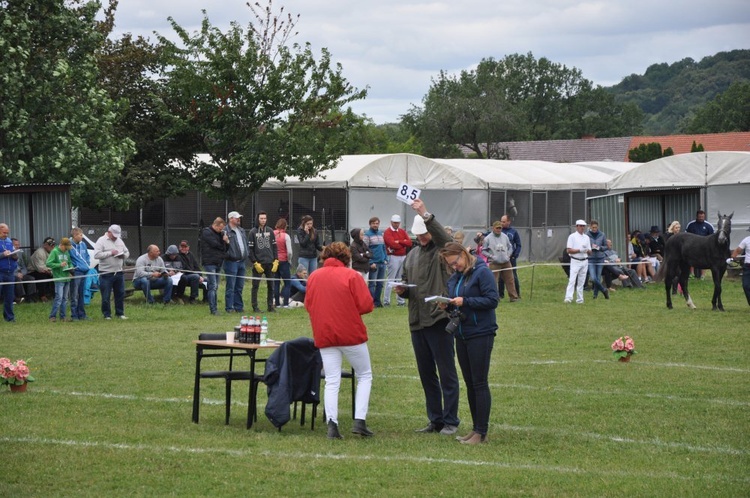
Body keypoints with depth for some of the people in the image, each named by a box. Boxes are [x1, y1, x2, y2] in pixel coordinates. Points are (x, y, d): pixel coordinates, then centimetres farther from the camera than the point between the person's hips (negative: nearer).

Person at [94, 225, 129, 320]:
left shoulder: (119, 241, 15)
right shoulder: (101, 241, -5)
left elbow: (127, 252, 21)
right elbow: (96, 255, -16)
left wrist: (123, 255, -3)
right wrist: (110, 253, -18)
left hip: (119, 272, 6)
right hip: (106, 273, -6)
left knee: (120, 294, 8)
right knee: (106, 296, -1)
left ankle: (120, 313, 18)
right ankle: (107, 314, 8)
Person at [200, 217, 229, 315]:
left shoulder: (220, 233, 17)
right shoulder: (206, 232, -7)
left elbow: (226, 248, 17)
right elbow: (215, 244, -17)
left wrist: (227, 242, -5)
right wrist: (223, 243, 2)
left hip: (218, 263, 8)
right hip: (210, 262, -8)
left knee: (215, 286, 10)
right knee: (213, 286, -11)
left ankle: (214, 307, 14)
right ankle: (213, 309, -13)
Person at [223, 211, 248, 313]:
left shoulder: (241, 231, 18)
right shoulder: (225, 231, -9)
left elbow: (245, 244, 24)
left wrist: (245, 255, 14)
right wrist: (227, 255, -18)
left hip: (241, 262, 8)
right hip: (231, 262, -8)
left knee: (239, 287, 11)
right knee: (231, 287, -5)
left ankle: (238, 306, 17)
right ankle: (229, 307, -2)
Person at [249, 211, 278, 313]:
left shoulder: (270, 231, 8)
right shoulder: (253, 232, -2)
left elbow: (274, 247, 10)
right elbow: (250, 249, -4)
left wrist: (276, 261, 1)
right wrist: (255, 263, -10)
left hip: (270, 263, 3)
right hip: (258, 264, -3)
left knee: (271, 285, 6)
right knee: (255, 286, 0)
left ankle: (270, 305, 13)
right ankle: (255, 306, 5)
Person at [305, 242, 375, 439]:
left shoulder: (313, 277, 5)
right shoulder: (351, 276, -8)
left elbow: (308, 306, 11)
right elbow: (366, 305, -11)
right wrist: (351, 309, 8)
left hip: (324, 336, 3)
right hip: (352, 334, -3)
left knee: (332, 381, 6)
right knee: (364, 375, 11)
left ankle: (332, 423, -8)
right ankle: (360, 421, -1)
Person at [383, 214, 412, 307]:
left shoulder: (402, 231, 15)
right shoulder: (387, 232, -5)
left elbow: (409, 243, 3)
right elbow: (393, 244, -18)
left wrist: (399, 242, -11)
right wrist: (404, 244, -4)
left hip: (403, 257, 7)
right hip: (393, 257, -7)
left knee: (400, 280, 11)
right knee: (390, 280, -7)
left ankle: (401, 301, 17)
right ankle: (386, 301, -5)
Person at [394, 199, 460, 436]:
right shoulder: (412, 254, 16)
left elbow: (445, 238, -30)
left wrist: (426, 215, -38)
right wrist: (402, 290, 2)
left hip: (439, 320, -8)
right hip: (417, 322, 8)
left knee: (447, 372, -2)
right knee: (426, 374, 13)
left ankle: (450, 421, 3)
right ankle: (435, 420, 21)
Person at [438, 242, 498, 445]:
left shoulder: (482, 272, -11)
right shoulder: (454, 278, 11)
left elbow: (492, 299, -17)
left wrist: (465, 301, -21)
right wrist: (447, 305, -5)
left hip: (481, 334, -8)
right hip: (461, 335, 8)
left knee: (479, 383, -4)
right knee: (469, 383, 11)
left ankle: (481, 432, -1)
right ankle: (476, 428, 19)